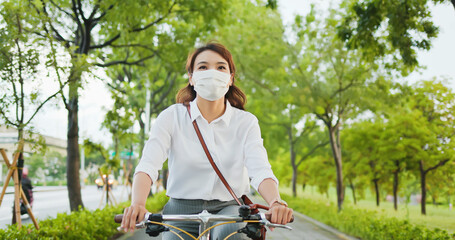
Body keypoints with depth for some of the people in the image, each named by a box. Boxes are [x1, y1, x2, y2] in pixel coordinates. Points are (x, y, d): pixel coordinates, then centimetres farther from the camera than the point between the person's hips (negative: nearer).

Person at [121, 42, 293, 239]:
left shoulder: (245, 122, -1)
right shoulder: (171, 117, -2)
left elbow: (260, 170, -14)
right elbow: (148, 165, -15)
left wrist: (275, 203, -36)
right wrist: (137, 204, -36)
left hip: (228, 208, -1)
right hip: (181, 211, 1)